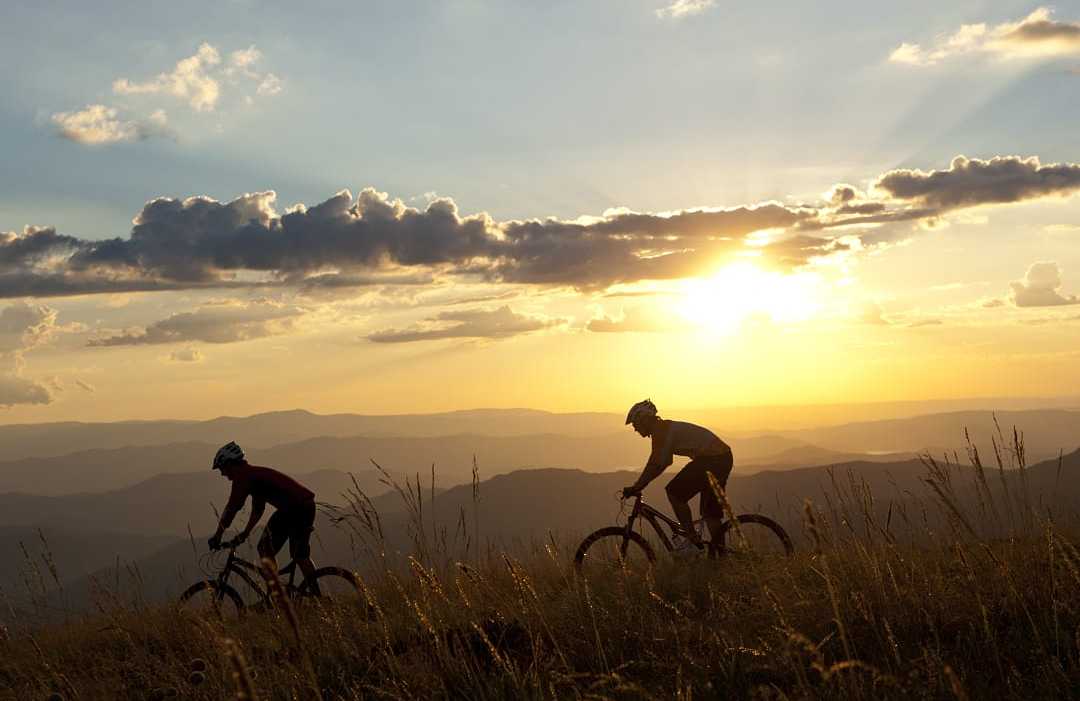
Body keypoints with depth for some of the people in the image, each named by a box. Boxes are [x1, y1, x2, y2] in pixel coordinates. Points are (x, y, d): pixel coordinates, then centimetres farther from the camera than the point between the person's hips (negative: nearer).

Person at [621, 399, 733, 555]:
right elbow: (658, 463, 26)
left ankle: (693, 540, -5)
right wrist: (638, 486, 24)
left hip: (710, 459, -10)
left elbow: (656, 464, -15)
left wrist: (635, 487, -10)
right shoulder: (667, 428, 21)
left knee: (674, 492, -6)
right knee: (711, 510, 13)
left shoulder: (661, 431, -9)